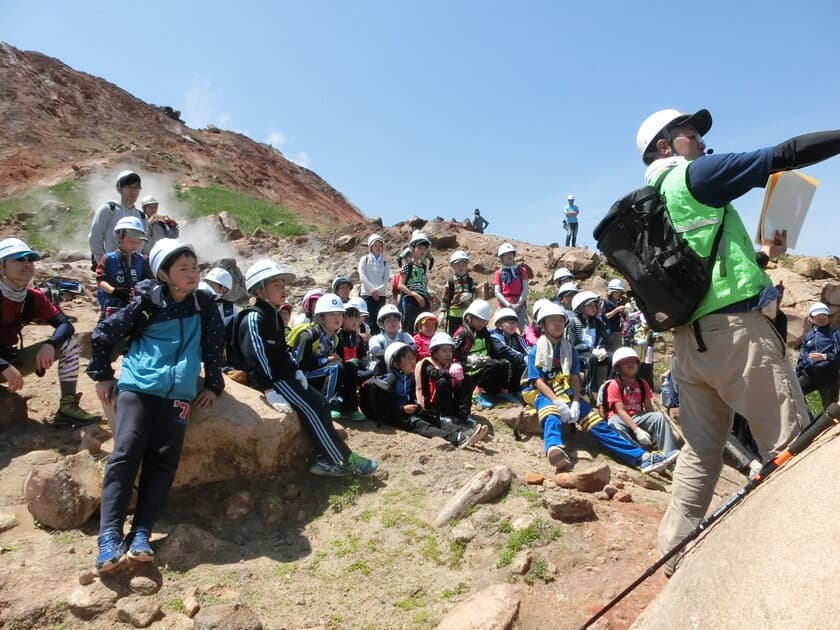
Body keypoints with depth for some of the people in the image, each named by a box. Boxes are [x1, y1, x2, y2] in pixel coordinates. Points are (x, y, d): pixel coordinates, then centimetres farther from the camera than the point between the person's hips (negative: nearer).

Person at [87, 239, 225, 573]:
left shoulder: (204, 306, 6)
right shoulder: (147, 302, 0)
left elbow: (214, 346, 14)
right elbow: (104, 333, 7)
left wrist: (213, 385, 11)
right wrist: (102, 375, 9)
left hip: (178, 392, 2)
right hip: (137, 386, -2)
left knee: (163, 459, -7)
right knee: (126, 453, -13)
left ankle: (140, 534, -4)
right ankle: (109, 537, -12)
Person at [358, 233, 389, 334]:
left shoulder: (384, 262, 13)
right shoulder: (364, 259, 6)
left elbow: (386, 279, 3)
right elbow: (362, 277, -4)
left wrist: (377, 290, -12)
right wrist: (372, 290, -12)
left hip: (381, 295, 3)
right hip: (367, 294, -3)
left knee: (378, 320, 1)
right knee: (370, 319, -11)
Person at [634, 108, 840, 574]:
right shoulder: (693, 176, -1)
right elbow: (781, 157, -5)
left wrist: (761, 257, 26)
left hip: (689, 338, 8)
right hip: (735, 328, -8)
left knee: (701, 451, 12)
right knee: (792, 442, -1)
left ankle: (676, 551, 17)